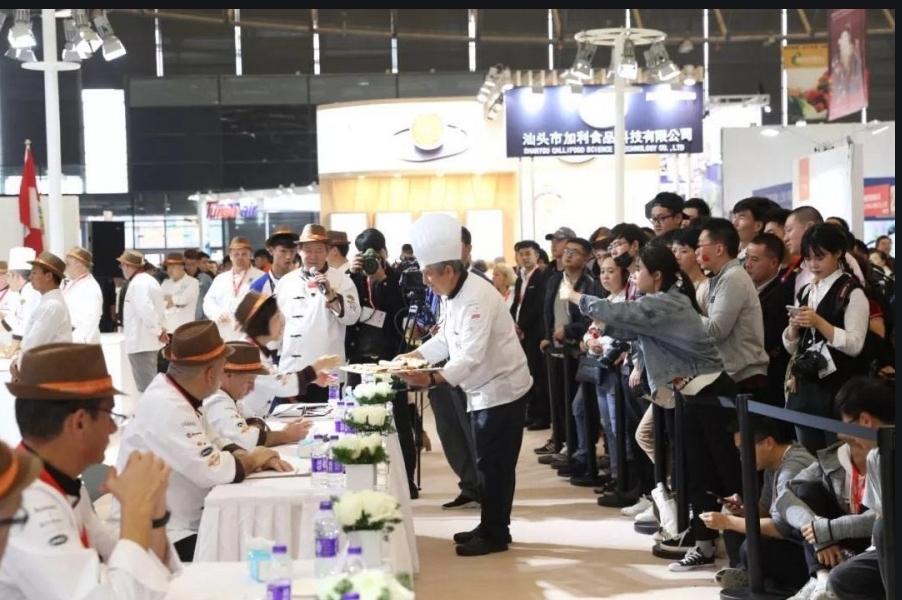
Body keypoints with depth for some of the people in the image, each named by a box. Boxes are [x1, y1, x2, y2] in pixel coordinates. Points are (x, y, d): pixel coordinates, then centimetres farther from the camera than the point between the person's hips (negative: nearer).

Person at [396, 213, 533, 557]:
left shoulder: (476, 298, -25)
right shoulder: (454, 295, 7)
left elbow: (471, 356, -31)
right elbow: (444, 340, 14)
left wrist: (432, 379, -40)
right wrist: (412, 356, 0)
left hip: (502, 389, -10)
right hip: (484, 390, 10)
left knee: (494, 464, -4)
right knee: (487, 461, 15)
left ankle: (495, 534, 5)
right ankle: (489, 526, 24)